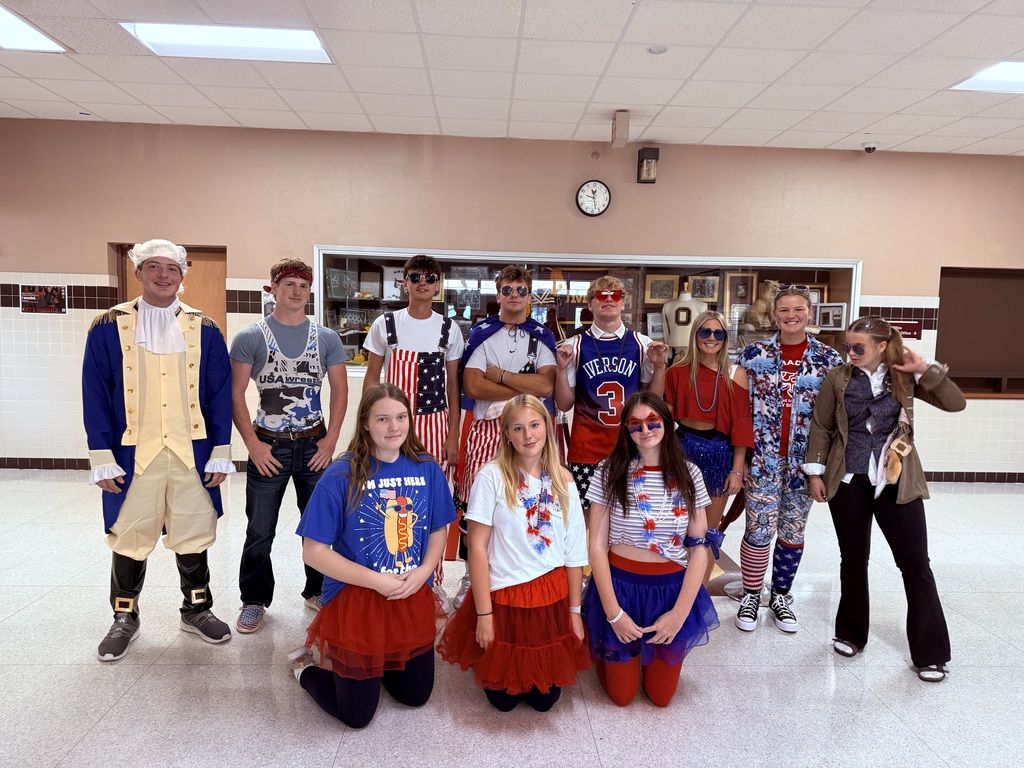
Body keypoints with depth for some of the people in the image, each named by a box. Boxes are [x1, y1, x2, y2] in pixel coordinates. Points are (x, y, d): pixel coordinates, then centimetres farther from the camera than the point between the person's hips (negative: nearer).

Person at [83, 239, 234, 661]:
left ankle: (196, 610, 29)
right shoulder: (109, 326, 0)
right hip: (133, 455, -1)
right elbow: (95, 395, -1)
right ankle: (125, 618, 30)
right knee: (129, 538, 10)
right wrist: (102, 458, -6)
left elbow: (220, 395, 3)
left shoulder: (204, 329, 3)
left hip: (192, 454, 1)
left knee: (194, 535, 10)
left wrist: (220, 453, -1)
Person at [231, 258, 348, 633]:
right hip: (268, 446, -2)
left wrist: (331, 440, -4)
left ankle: (318, 591, 29)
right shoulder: (250, 337, -2)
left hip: (315, 444, 2)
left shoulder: (326, 337, 4)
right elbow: (235, 394, -4)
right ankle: (254, 601, 24)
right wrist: (253, 444, -11)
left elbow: (340, 391, 5)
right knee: (260, 531, 7)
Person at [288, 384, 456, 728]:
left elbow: (437, 531, 6)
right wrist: (377, 581, -19)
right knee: (357, 715, 9)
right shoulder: (341, 476, -17)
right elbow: (314, 551, -15)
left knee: (415, 696, 19)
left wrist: (423, 571, -13)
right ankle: (307, 667, 36)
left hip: (413, 600, 5)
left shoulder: (427, 470, -5)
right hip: (355, 601, -4)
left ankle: (375, 665, 45)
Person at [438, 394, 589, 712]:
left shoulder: (563, 480, -1)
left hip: (553, 597, 3)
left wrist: (575, 610, 5)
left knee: (545, 699, 12)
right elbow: (477, 547, -12)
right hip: (504, 595, -3)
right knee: (504, 698, 10)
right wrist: (483, 613, -12)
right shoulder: (492, 476, -14)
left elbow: (575, 552, 3)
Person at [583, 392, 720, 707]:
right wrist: (613, 612, -13)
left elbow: (699, 549, -4)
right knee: (622, 695, 10)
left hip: (672, 589, 2)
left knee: (661, 696, 13)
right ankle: (602, 648, 39)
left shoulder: (688, 474, -4)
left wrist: (680, 612, -11)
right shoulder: (610, 472, -10)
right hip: (620, 585, -1)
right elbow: (597, 546, -9)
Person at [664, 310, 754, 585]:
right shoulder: (677, 372, -1)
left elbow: (741, 425, -3)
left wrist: (737, 470, -5)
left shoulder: (734, 377, -1)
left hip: (720, 454, 1)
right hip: (684, 448, -1)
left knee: (710, 530, 12)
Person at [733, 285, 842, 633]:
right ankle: (750, 597, 19)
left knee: (793, 530, 11)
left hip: (804, 459, 2)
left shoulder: (829, 359, 2)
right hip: (763, 457, -1)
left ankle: (780, 597, 29)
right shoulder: (755, 353, 0)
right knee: (759, 529, 0)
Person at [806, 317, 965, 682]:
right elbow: (821, 427, 3)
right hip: (848, 481, 0)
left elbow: (956, 403, -6)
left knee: (915, 563, 2)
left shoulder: (904, 377, 0)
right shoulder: (838, 379, -1)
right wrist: (815, 472, 1)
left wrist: (926, 369, -16)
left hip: (897, 482, 0)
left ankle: (929, 652, 15)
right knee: (853, 559, 11)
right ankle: (851, 634, 29)